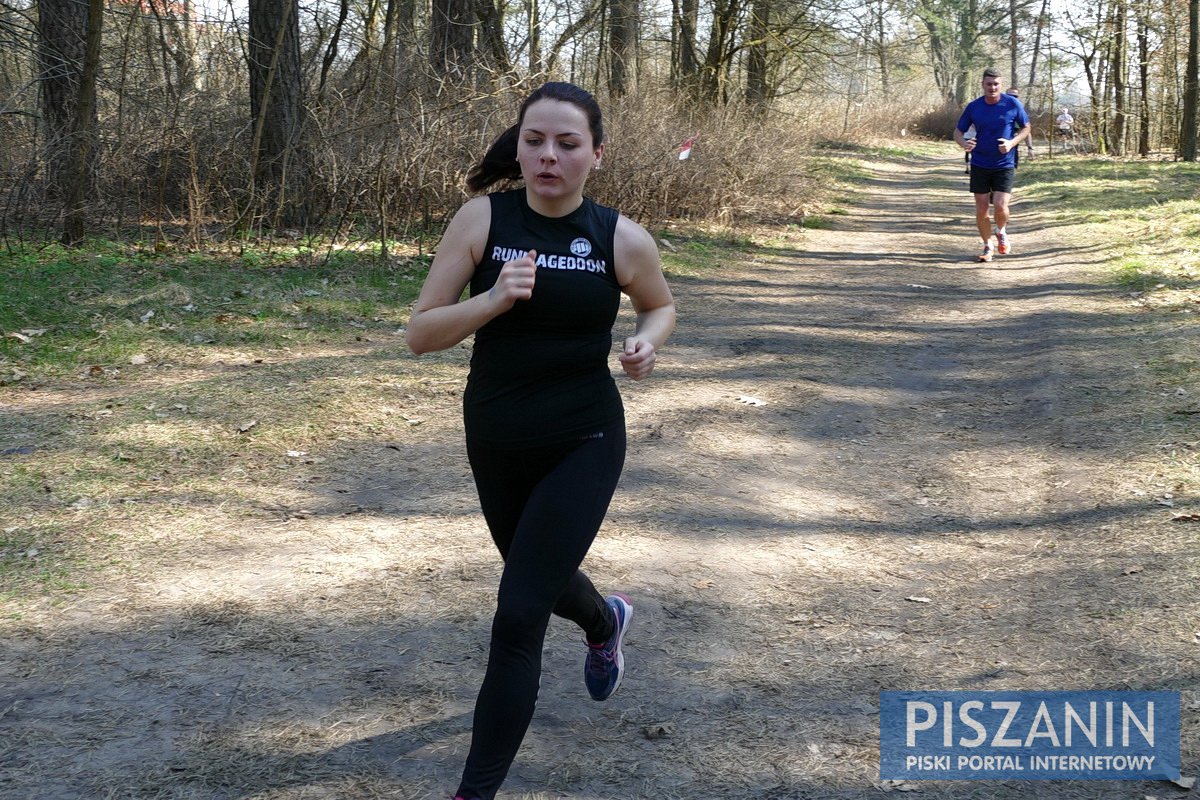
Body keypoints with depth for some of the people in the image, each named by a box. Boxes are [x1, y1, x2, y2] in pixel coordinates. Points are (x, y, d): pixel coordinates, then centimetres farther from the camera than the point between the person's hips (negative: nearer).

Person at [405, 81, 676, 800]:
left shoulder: (622, 239, -10)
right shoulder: (483, 220, -11)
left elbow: (661, 306, 11)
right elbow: (421, 333, -12)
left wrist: (647, 344, -12)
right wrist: (494, 298, -28)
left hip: (583, 444, -3)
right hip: (495, 441, 3)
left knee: (518, 616, -10)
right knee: (540, 579, 26)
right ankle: (607, 621, 63)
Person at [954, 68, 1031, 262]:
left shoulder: (1013, 104, -6)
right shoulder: (973, 107, -2)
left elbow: (1026, 128, 5)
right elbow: (958, 131, 5)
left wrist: (1012, 143, -14)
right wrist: (963, 143, -19)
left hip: (1004, 165, -2)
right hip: (979, 165, 2)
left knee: (1000, 205, -15)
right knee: (981, 210, 1)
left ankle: (1002, 233, 18)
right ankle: (987, 246, 22)